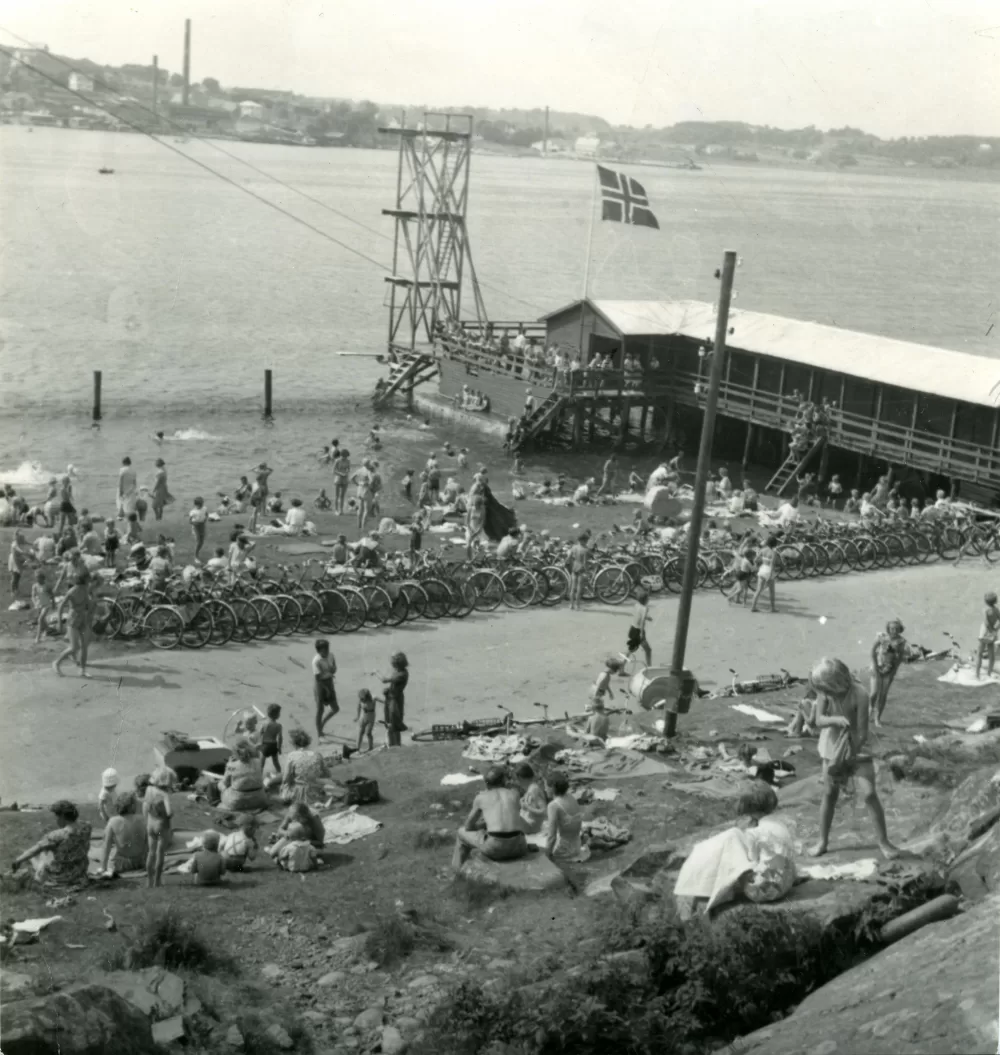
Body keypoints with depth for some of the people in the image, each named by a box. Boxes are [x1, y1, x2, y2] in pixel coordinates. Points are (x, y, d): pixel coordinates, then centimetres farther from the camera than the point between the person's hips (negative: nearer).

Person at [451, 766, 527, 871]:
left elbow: (468, 826, 20)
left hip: (495, 848, -3)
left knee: (462, 833, 29)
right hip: (517, 848, 3)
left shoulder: (481, 797, 10)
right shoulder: (515, 793, 16)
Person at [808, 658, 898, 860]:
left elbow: (863, 732, -22)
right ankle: (822, 842, 24)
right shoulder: (824, 692, -16)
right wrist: (835, 719, -43)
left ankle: (884, 842, 3)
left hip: (858, 748, -3)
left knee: (869, 794, -11)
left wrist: (849, 758, -21)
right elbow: (819, 720, -21)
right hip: (833, 748, 3)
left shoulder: (859, 695, -26)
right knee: (829, 794, 10)